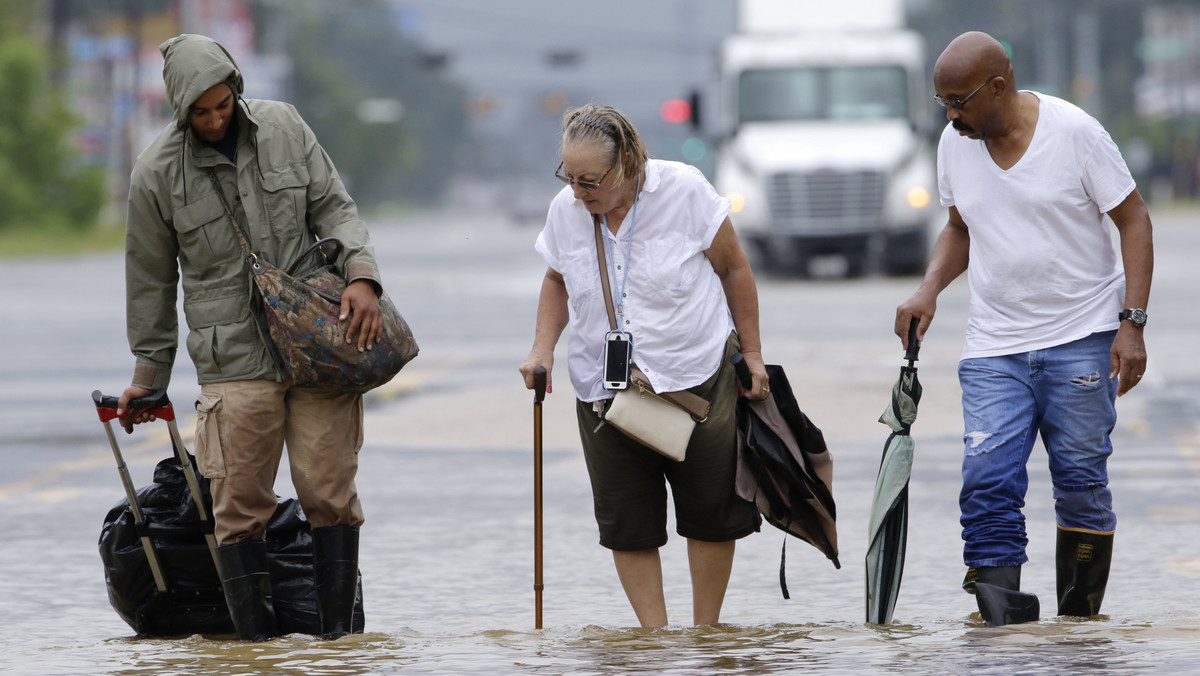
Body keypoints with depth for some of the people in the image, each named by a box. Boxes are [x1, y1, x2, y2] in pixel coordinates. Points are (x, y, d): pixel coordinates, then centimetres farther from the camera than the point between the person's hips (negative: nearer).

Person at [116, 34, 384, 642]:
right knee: (240, 505, -5)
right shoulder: (156, 173, -2)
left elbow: (333, 206, 7)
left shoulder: (282, 127, 3)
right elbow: (151, 277, 8)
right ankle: (258, 642, 0)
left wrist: (360, 276, -11)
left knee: (330, 493, -3)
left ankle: (338, 634, 3)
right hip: (234, 358, -2)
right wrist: (148, 373, 14)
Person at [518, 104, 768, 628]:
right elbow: (557, 281, 17)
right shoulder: (565, 211, -3)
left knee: (710, 509, 3)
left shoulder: (684, 192, -12)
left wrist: (751, 353, 1)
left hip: (696, 375, -2)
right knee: (627, 522, -4)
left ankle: (706, 631, 18)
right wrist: (543, 347, 2)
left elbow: (734, 268, -1)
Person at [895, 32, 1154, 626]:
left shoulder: (1075, 131, -10)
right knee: (987, 481, -11)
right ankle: (1003, 617, -11)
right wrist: (930, 288, 2)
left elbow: (1134, 221, -4)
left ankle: (1080, 624, 10)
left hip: (1083, 337, -3)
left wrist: (1132, 323, -12)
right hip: (994, 349, 4)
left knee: (1081, 480, 0)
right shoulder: (955, 143, 5)